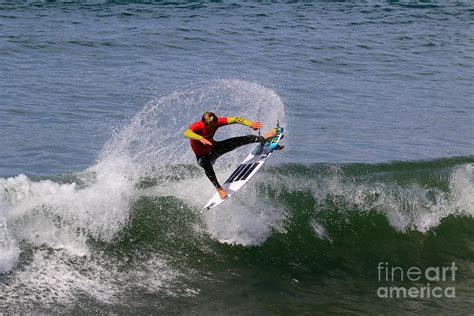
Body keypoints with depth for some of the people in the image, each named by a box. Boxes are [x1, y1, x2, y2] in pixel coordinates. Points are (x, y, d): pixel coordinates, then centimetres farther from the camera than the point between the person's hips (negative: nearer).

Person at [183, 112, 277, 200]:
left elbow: (234, 119, -21)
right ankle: (219, 188, -31)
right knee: (207, 166, -38)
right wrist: (201, 138, -74)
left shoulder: (215, 122, -22)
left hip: (213, 148, 4)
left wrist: (250, 124, -34)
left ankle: (264, 138, 9)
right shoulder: (197, 127, -35)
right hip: (203, 155, -4)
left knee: (238, 141, -6)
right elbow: (186, 133, -57)